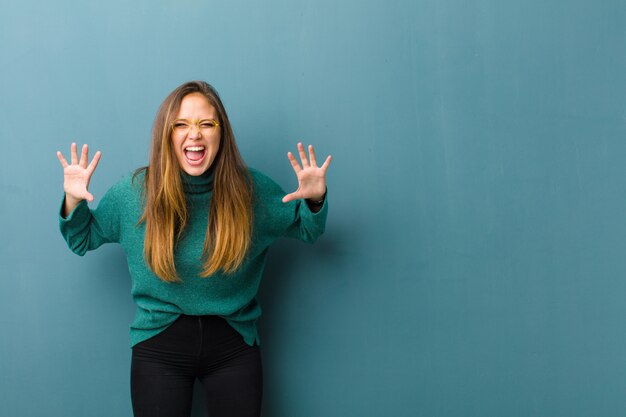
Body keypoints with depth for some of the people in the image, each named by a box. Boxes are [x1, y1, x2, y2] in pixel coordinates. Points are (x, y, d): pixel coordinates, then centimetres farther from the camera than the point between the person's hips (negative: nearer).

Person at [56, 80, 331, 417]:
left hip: (233, 346, 1)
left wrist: (315, 200, -13)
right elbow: (83, 240, 7)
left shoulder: (251, 189, -7)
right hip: (158, 345, 0)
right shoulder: (134, 191, -8)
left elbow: (306, 230, 8)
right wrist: (73, 202, -12)